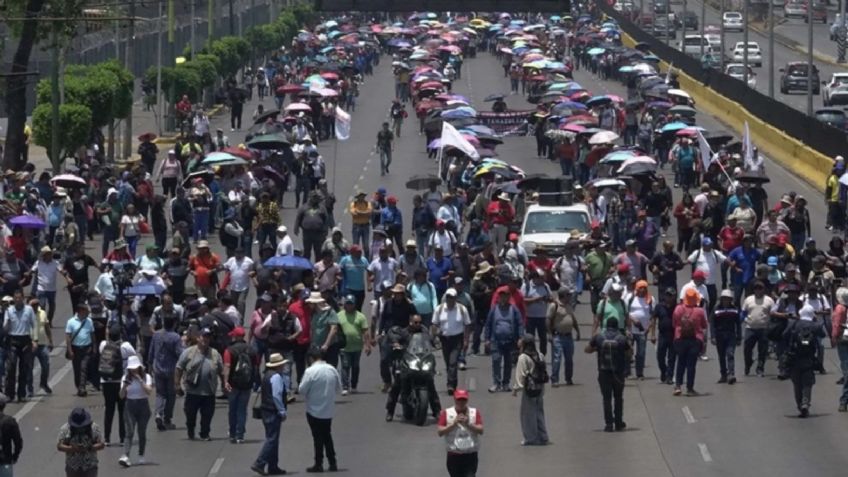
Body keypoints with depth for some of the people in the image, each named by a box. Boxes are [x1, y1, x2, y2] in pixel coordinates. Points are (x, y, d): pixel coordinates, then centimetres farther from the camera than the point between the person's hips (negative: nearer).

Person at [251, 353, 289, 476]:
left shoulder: (267, 375, 14)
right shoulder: (276, 377, -15)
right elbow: (276, 396, -21)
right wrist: (282, 412, -14)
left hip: (266, 409, 10)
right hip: (274, 412, -10)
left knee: (272, 439, 14)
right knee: (272, 439, -9)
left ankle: (273, 467, 18)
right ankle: (259, 464, -16)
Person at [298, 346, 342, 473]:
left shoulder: (310, 371, -18)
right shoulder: (332, 370, -2)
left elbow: (302, 390, -16)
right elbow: (338, 387, 7)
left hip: (315, 410, -5)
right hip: (329, 410, 5)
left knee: (318, 438, 4)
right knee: (327, 436, 17)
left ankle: (318, 464, 9)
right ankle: (332, 463, 18)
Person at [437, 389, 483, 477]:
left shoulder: (474, 413, 4)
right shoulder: (446, 413, 2)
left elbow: (480, 430, -5)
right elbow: (440, 432, -7)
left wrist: (468, 424, -19)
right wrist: (454, 423, -17)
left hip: (471, 454, -1)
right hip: (454, 455, 1)